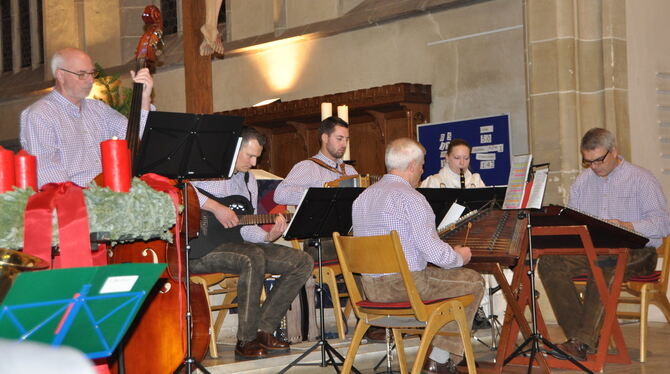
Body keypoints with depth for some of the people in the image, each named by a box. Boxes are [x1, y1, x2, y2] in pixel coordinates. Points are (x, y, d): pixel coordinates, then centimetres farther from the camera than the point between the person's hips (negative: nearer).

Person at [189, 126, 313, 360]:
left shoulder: (249, 181, 19)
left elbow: (246, 227, 17)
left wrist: (268, 237, -5)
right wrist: (215, 207, -29)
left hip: (235, 243, 9)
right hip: (199, 249, -9)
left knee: (302, 262, 0)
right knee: (254, 258, -38)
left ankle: (263, 330, -1)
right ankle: (246, 341, -25)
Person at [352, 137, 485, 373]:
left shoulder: (362, 197, 12)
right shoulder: (410, 198, -14)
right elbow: (433, 251, -19)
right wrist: (459, 257, 2)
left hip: (370, 288, 9)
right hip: (408, 286, -9)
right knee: (474, 281, 9)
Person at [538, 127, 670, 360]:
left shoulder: (641, 179, 2)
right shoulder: (582, 181, 18)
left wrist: (624, 226, -22)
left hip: (635, 253, -5)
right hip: (591, 251, 5)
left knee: (604, 267, -40)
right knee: (549, 264, -22)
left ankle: (584, 341, -40)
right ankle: (579, 334, -26)